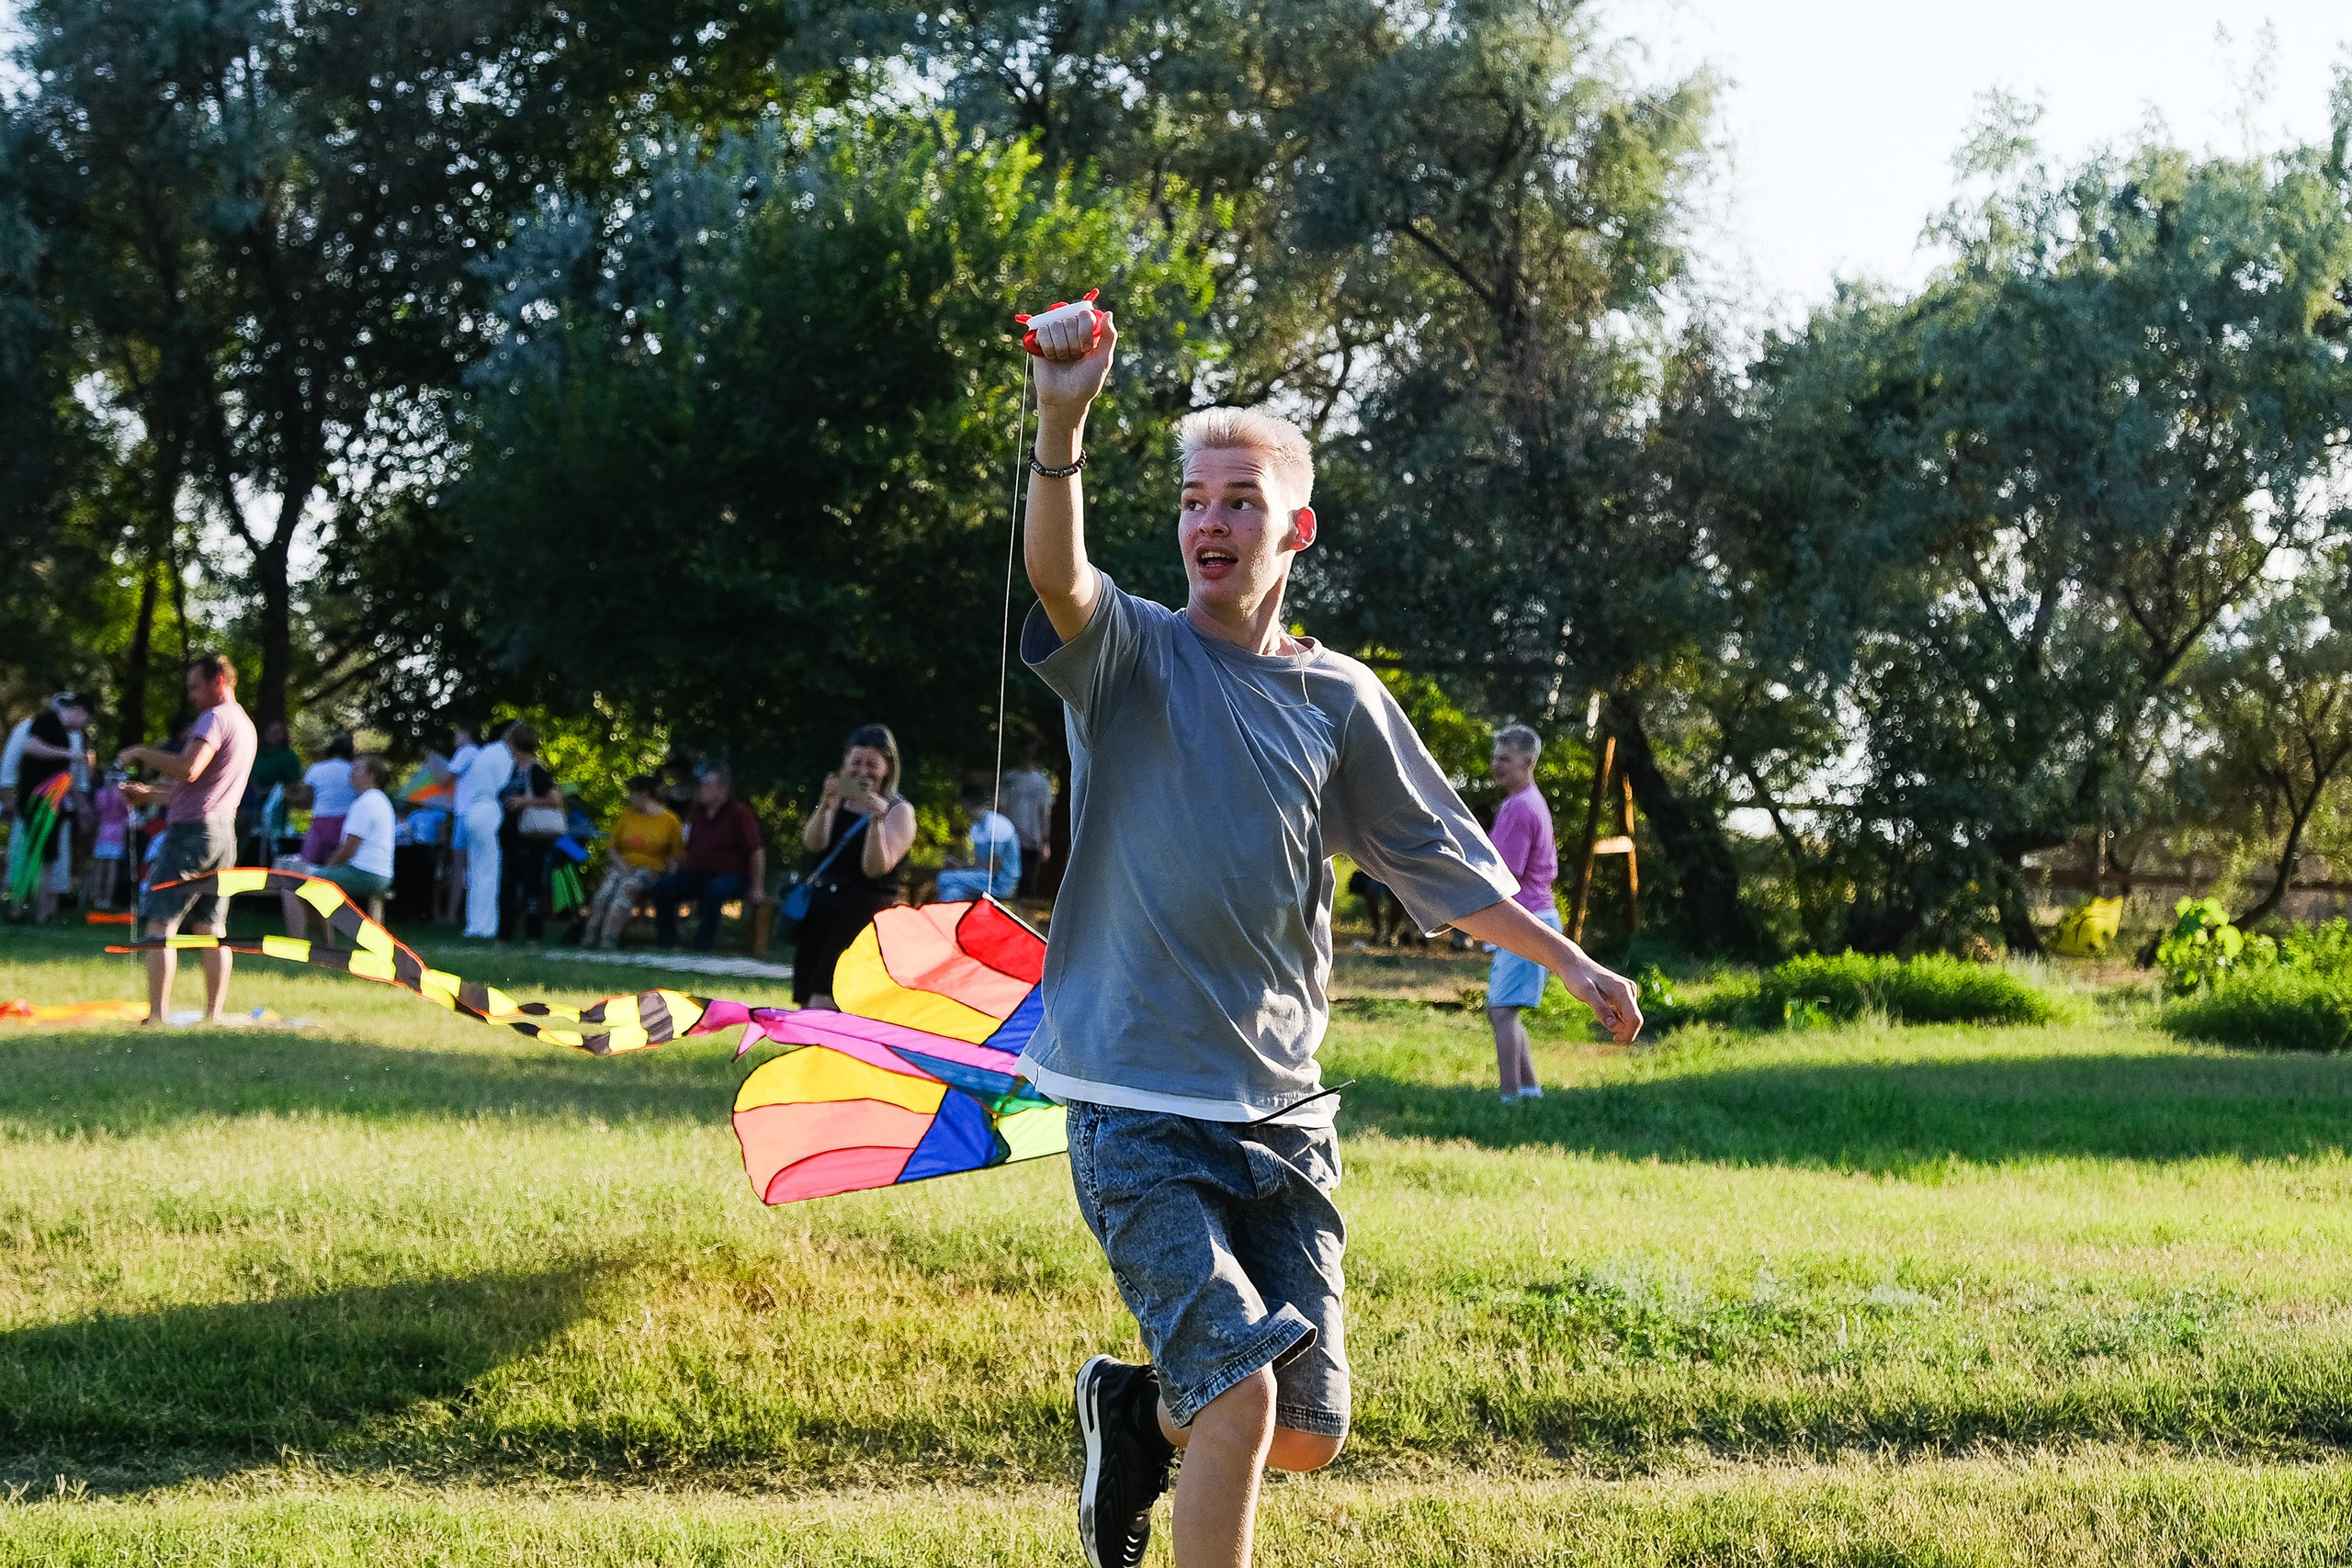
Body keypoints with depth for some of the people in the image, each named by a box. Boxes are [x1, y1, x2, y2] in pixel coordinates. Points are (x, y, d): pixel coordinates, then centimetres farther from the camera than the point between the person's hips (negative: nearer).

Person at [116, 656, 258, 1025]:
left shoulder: (215, 718, -11)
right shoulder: (246, 725, 19)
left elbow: (188, 770, -25)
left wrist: (141, 753, -13)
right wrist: (149, 795, 24)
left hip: (193, 829, -9)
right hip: (224, 832, 9)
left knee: (160, 923, -7)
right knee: (212, 928, 9)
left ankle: (157, 1018, -13)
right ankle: (213, 1017, 7)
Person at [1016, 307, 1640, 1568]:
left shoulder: (1339, 701, 8)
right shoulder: (1132, 655, -3)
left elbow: (1441, 860, 18)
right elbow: (1057, 575, -25)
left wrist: (1567, 960, 15)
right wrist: (1061, 426, -41)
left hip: (1281, 1113, 4)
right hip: (1141, 1112, -4)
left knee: (1308, 1434, 6)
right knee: (1240, 1394, -18)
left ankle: (1141, 1409, 35)